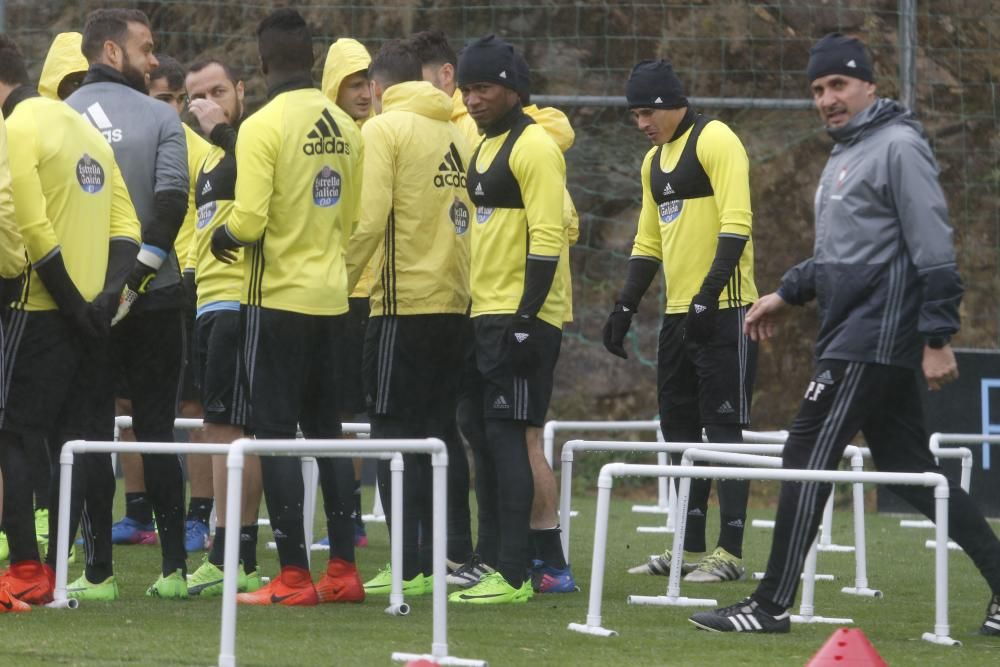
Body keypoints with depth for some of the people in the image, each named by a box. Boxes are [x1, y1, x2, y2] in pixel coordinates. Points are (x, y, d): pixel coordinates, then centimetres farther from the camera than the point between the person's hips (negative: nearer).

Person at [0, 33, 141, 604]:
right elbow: (125, 224, 12)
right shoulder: (84, 128, 17)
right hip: (92, 310, 8)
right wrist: (107, 294, 1)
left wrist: (75, 304, -15)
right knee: (82, 439, 12)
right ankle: (97, 572, 14)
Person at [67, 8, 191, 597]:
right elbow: (171, 202, -14)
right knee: (156, 431, 5)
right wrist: (137, 279, -14)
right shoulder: (160, 118, -3)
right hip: (152, 302, -1)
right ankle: (174, 566, 1)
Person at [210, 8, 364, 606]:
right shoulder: (345, 128, 5)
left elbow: (250, 221, -19)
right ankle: (344, 571, 12)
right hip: (331, 298, 6)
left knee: (276, 433, -1)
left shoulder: (264, 127, -14)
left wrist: (222, 237, 1)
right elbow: (353, 219, 12)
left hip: (278, 298, -6)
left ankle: (293, 576, -4)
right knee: (327, 430, 13)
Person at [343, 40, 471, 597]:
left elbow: (369, 219, -14)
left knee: (396, 433, -2)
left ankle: (407, 566, -6)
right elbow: (469, 214, 8)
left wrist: (342, 282, -6)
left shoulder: (384, 129, -6)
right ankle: (436, 560, 10)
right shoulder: (456, 133, 11)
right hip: (456, 300, 6)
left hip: (404, 302, -6)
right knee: (438, 433, 11)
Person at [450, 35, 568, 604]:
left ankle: (514, 575, -12)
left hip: (523, 317, -9)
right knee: (490, 439, 10)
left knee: (508, 435, -11)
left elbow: (547, 237, -18)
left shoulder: (532, 146, -12)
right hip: (489, 315, 9)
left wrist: (525, 319, -22)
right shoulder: (486, 148, 17)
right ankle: (493, 563, 15)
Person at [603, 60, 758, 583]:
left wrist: (708, 295, -23)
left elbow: (735, 224, -18)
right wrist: (625, 307, 13)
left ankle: (730, 552, -8)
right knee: (679, 430, 9)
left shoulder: (714, 141, -9)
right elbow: (648, 242, 23)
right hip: (679, 315, 9)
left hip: (721, 310, -9)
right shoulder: (655, 160, 18)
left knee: (723, 427, -8)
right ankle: (689, 546, 15)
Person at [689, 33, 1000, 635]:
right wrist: (787, 294, 20)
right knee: (908, 466, 11)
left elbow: (934, 249, -17)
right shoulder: (844, 155, 19)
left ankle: (773, 606, -7)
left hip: (876, 337, -10)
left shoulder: (898, 146, -11)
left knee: (808, 458, -9)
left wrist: (938, 338, -21)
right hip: (852, 332, 10)